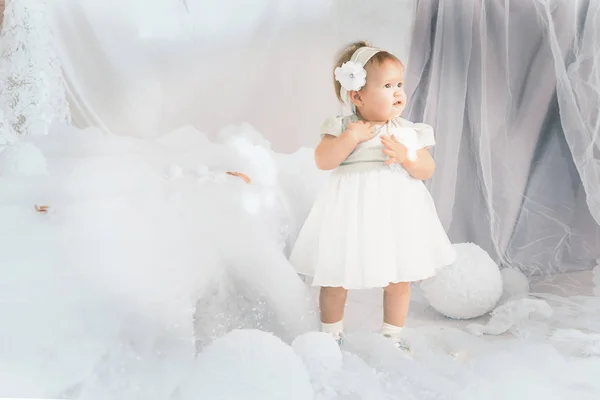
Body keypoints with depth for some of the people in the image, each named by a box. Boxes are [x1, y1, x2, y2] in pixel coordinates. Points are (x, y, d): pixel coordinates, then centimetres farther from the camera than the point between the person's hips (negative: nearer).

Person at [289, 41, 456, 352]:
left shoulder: (408, 132, 1)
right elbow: (322, 160, -16)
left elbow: (427, 170, 0)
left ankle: (393, 335, 31)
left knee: (400, 278, 12)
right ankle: (331, 333, 30)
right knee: (336, 277, 9)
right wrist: (351, 136, -22)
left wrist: (406, 157, -18)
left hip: (396, 210, 2)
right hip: (351, 211, -2)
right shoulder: (343, 127, -5)